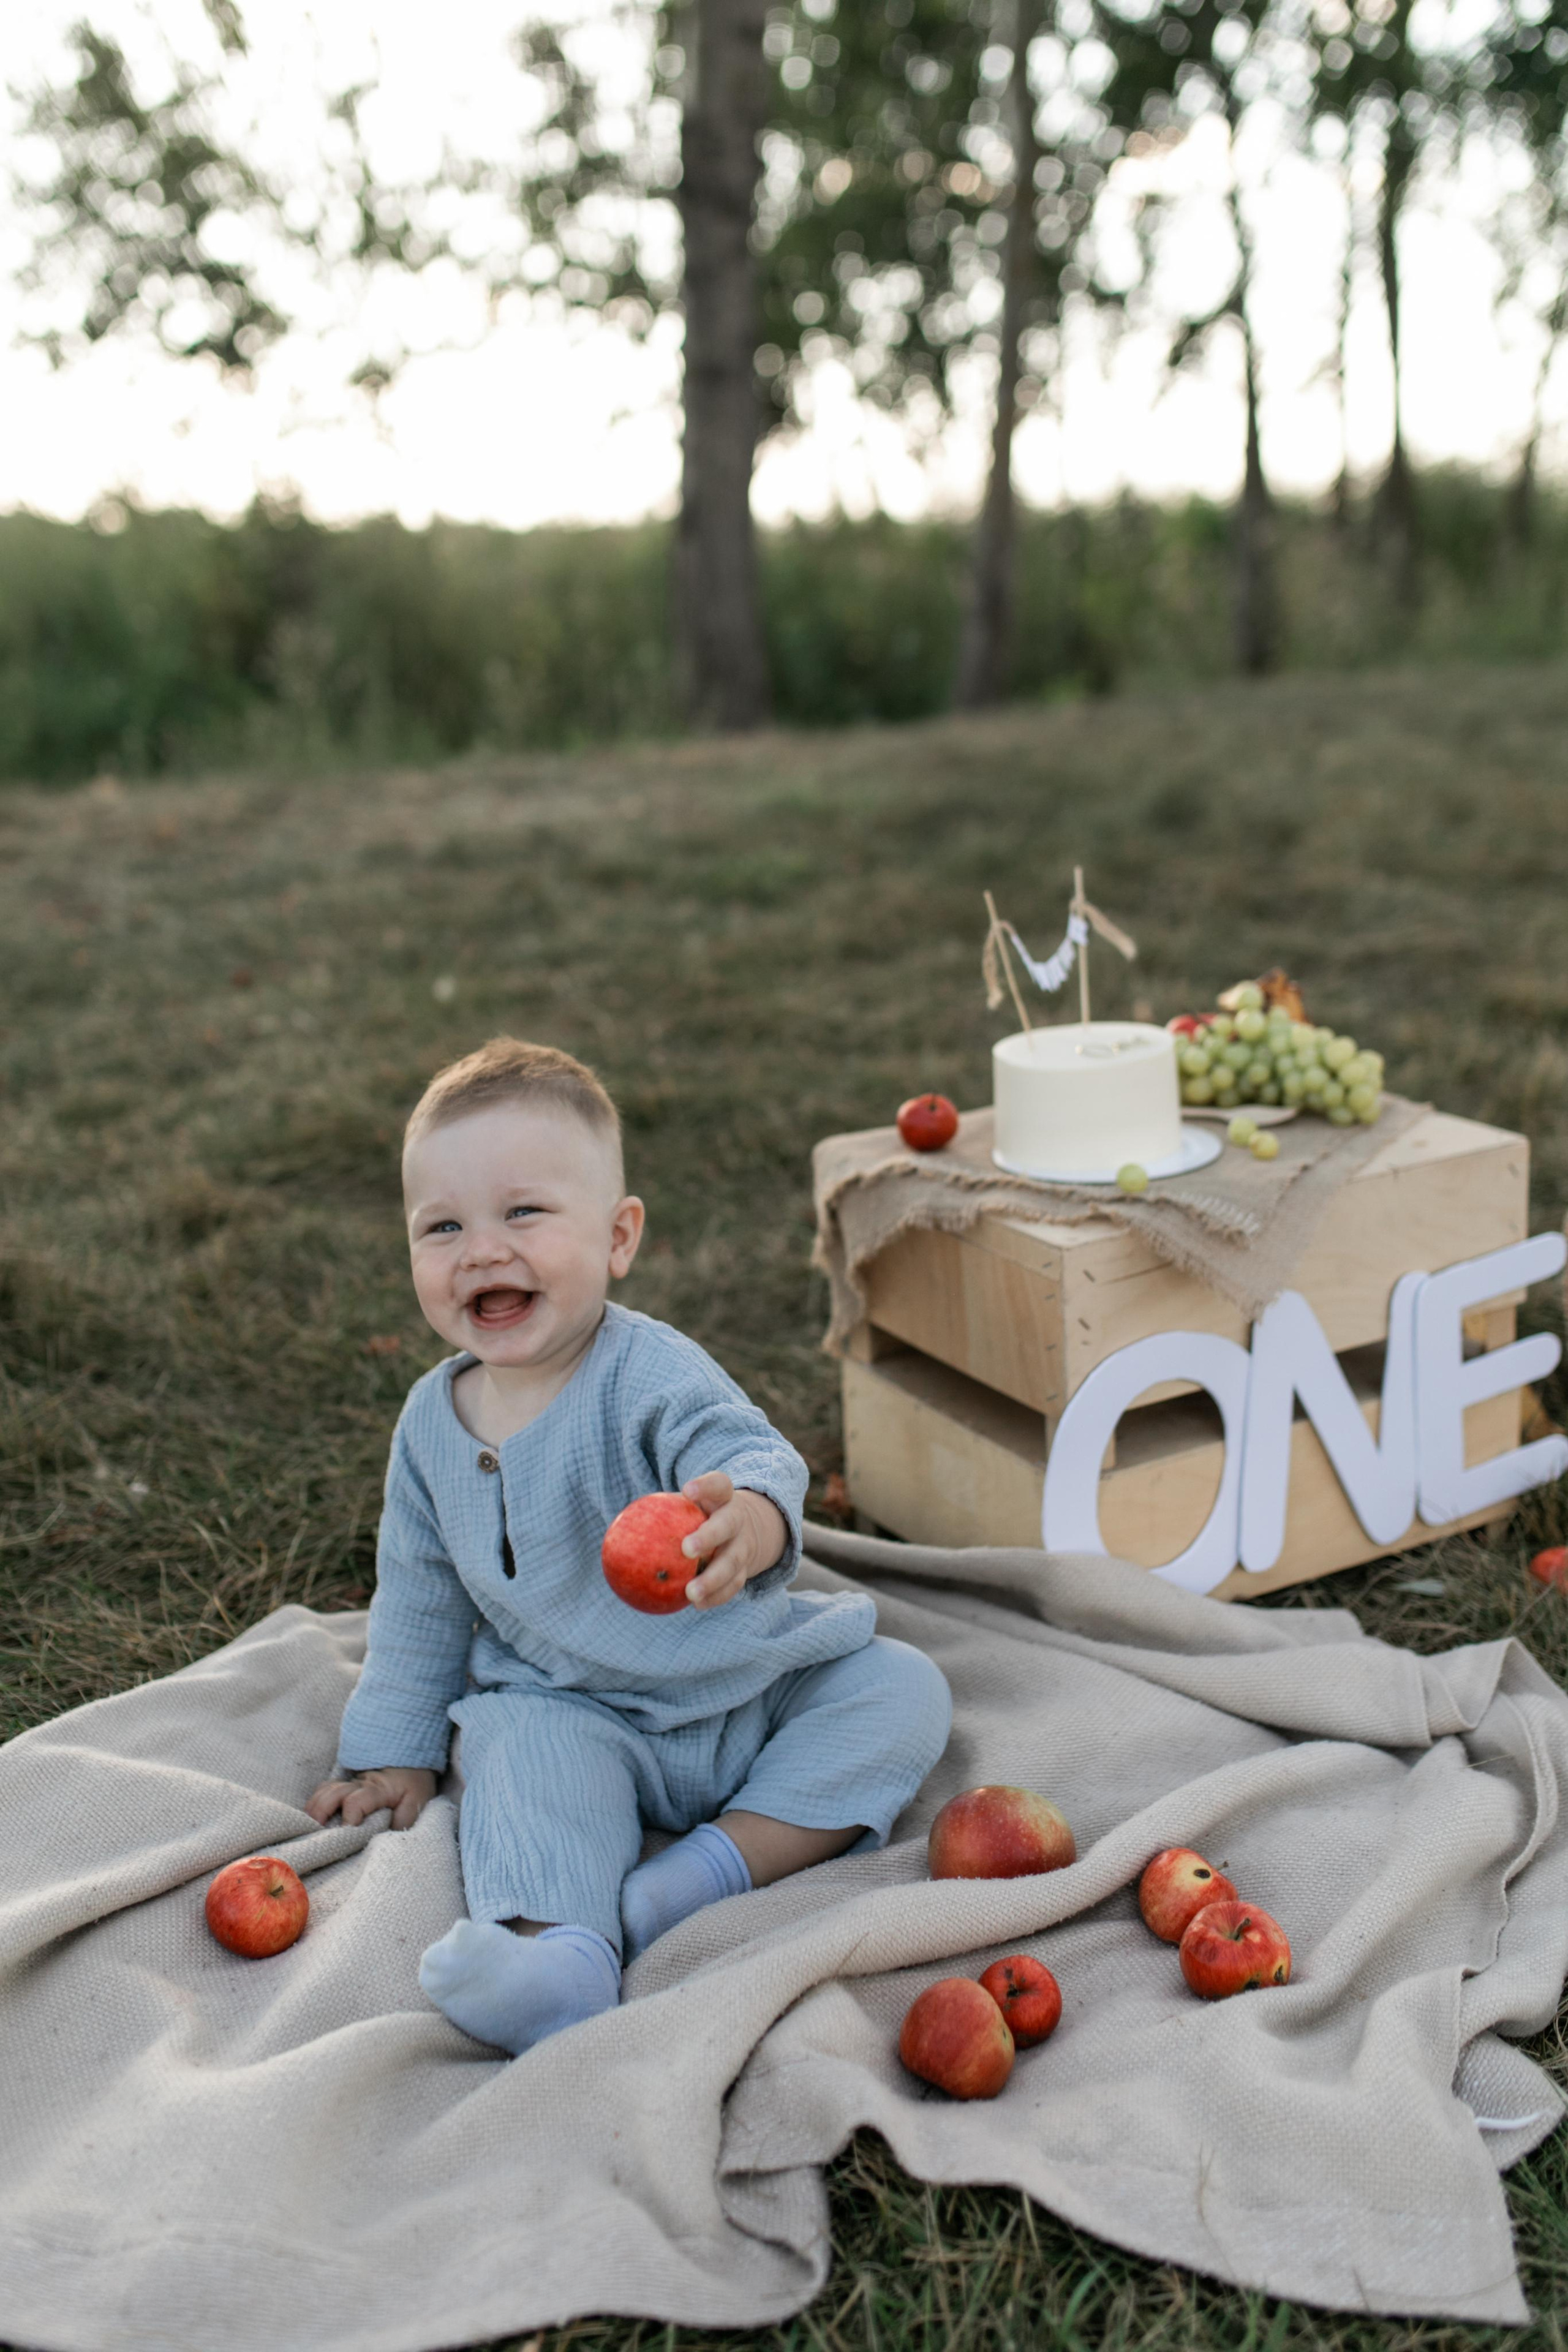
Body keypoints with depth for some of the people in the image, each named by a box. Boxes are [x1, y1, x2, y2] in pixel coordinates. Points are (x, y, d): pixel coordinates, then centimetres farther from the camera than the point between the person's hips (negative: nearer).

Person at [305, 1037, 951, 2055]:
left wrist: (746, 1523, -64)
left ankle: (717, 1865, -22)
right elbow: (420, 1600, 12)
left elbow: (748, 1454, -39)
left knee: (901, 1687, -17)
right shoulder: (432, 1424, -2)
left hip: (751, 1689, -1)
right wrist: (396, 1751, 13)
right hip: (573, 1714, 1)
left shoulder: (649, 1374, -20)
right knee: (522, 1750, -29)